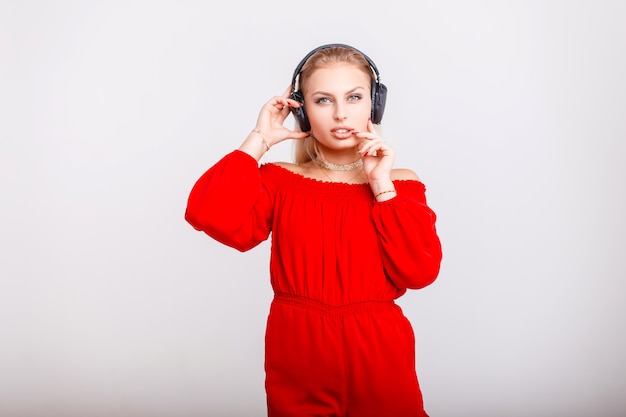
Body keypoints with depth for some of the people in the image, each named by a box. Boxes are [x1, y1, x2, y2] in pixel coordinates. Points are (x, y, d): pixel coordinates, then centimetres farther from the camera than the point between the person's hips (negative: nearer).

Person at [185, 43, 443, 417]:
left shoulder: (399, 183, 2)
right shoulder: (279, 181, 1)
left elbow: (420, 272, -11)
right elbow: (209, 215, -16)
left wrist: (382, 187, -13)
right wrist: (259, 140, -9)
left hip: (378, 358, 0)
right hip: (297, 362, 0)